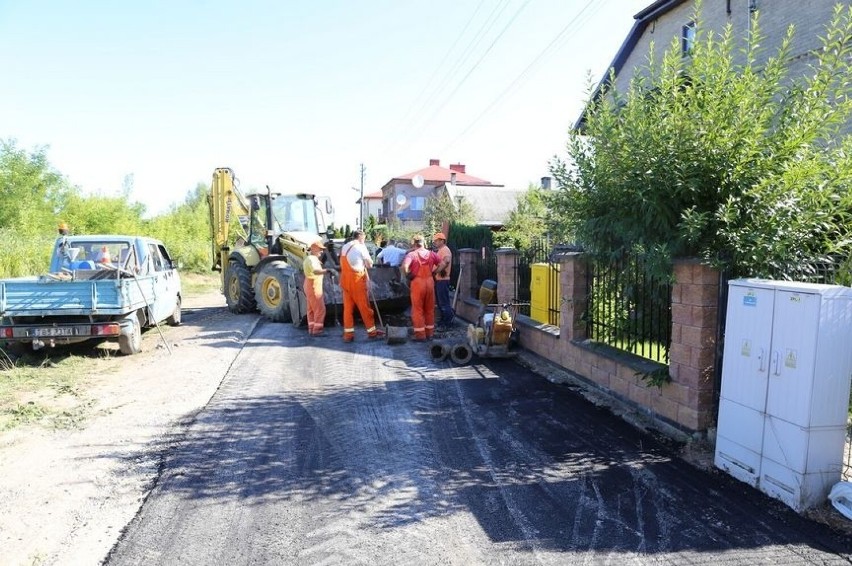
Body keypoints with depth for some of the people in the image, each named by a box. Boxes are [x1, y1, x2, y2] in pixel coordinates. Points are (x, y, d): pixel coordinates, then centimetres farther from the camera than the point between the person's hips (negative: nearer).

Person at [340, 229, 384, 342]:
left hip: (345, 278, 6)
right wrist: (365, 262, 14)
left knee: (348, 307, 7)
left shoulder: (344, 247, 15)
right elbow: (369, 264, -5)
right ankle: (372, 331, 10)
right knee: (364, 306, 2)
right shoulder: (360, 247, -6)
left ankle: (348, 333, 7)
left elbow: (343, 264, 16)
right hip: (357, 279, -6)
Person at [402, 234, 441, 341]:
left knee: (418, 309, 5)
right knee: (429, 309, 14)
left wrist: (407, 274, -5)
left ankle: (420, 335, 6)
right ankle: (430, 333, 22)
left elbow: (405, 266, -23)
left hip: (417, 282, -4)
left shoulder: (411, 254, -9)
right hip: (429, 281, 4)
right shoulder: (431, 253, 3)